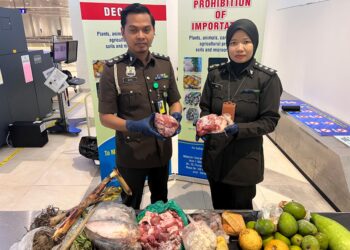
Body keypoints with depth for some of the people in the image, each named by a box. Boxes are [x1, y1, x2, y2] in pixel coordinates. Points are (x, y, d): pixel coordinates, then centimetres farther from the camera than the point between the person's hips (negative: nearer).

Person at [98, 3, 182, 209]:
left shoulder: (165, 64, -2)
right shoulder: (112, 69, -13)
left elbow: (175, 102, 7)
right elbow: (106, 117, -11)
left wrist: (175, 116, -16)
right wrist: (135, 126, -29)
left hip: (162, 151, 4)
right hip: (131, 155, -3)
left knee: (161, 202, 27)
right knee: (130, 206, 20)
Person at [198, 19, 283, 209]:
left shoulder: (267, 78, -10)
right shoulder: (215, 73, 0)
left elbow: (270, 121, -10)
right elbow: (205, 107, 7)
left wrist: (239, 129, -25)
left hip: (245, 158, -3)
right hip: (214, 156, 3)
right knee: (218, 209, 21)